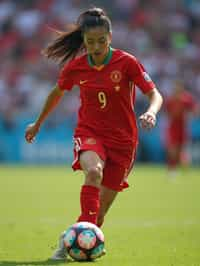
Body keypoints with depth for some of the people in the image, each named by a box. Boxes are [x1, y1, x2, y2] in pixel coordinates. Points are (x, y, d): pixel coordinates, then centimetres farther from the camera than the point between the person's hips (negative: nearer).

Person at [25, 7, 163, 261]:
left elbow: (155, 94, -10)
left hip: (122, 138, 0)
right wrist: (38, 123, 26)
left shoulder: (126, 62, -11)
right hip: (88, 132, 0)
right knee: (93, 171, -36)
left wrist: (151, 112, -32)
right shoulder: (75, 67, -4)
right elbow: (57, 92, 16)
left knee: (101, 210, -1)